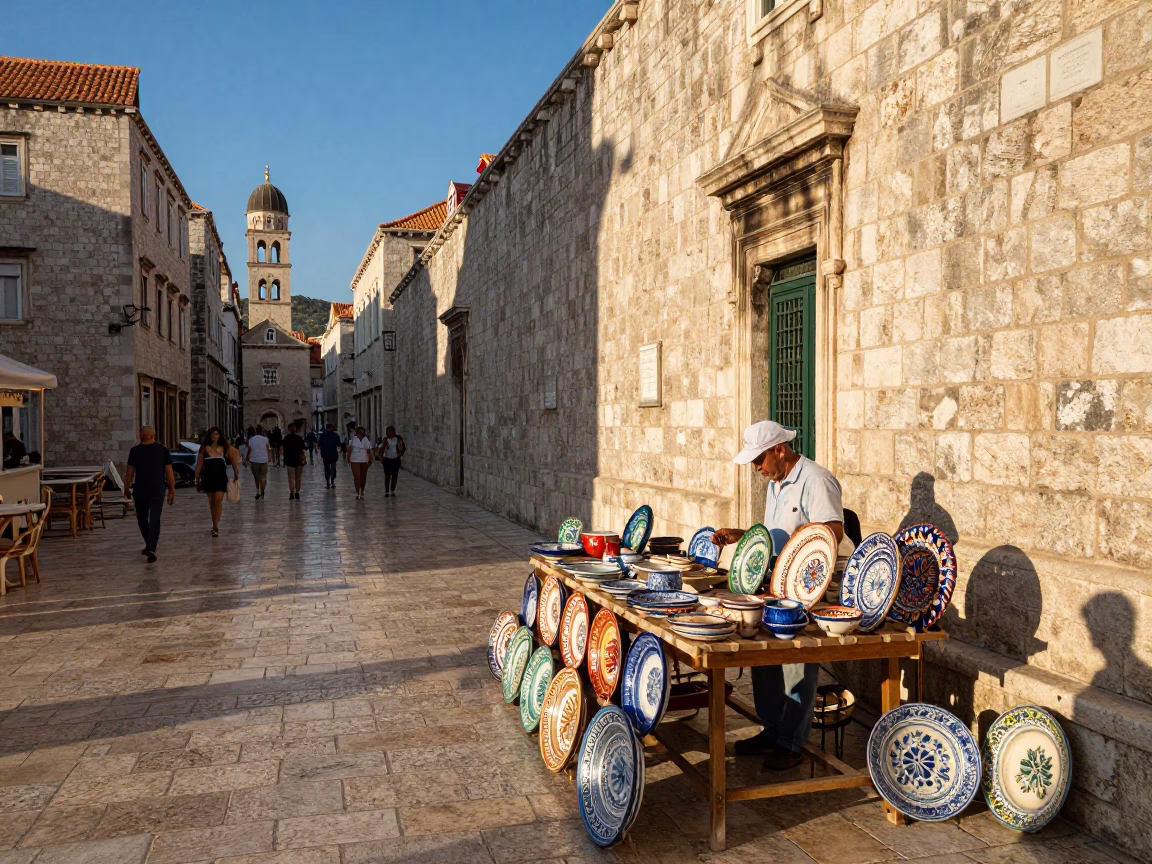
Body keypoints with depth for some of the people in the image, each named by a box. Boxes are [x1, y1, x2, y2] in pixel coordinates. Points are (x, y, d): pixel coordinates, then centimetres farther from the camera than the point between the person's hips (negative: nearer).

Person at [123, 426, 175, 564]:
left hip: (140, 490, 1)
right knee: (154, 520, -3)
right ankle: (151, 549, -15)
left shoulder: (135, 451, 2)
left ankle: (150, 545, 28)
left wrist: (126, 488, 14)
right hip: (157, 490, -1)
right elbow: (169, 472, -1)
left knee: (142, 518, 18)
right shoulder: (163, 450, 0)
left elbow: (129, 473, 2)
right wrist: (172, 490, 4)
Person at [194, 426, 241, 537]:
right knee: (211, 501, 11)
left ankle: (216, 527, -11)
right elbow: (199, 464, 3)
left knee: (218, 500, -11)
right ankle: (215, 525, 25)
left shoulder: (225, 448, 0)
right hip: (208, 477, 2)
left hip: (221, 477, -1)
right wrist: (197, 478, 3)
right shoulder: (204, 448, 1)